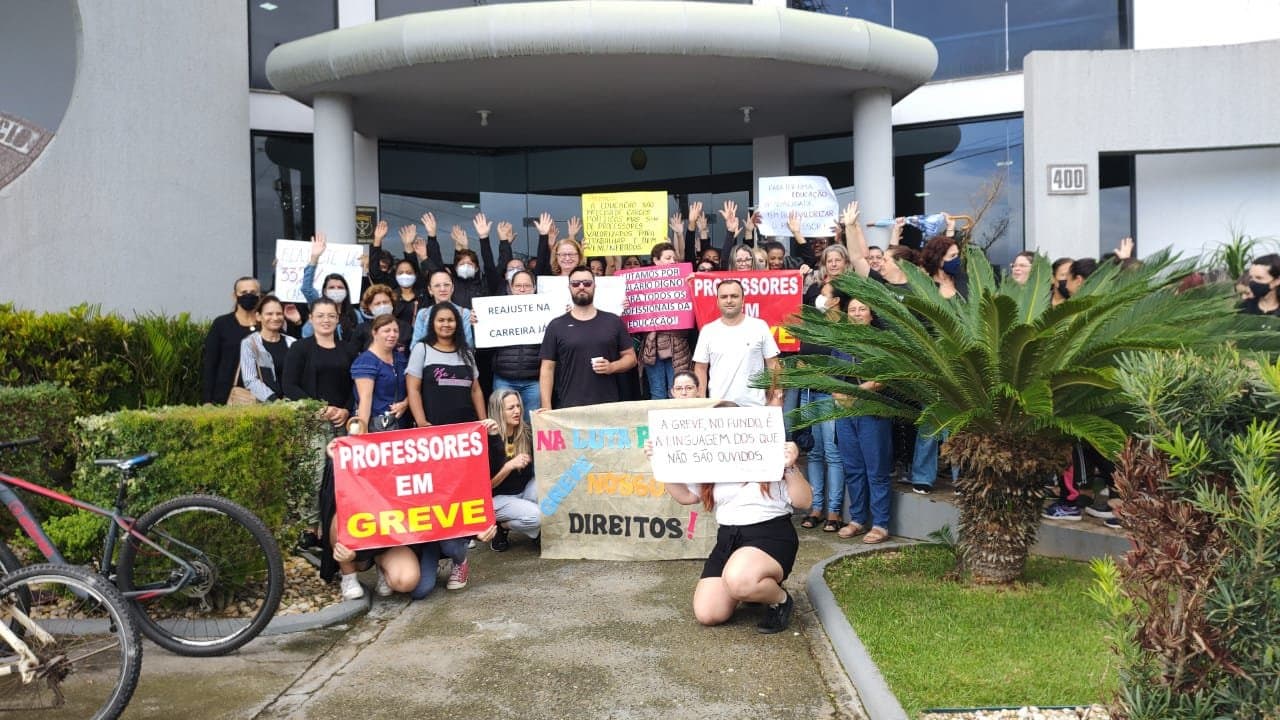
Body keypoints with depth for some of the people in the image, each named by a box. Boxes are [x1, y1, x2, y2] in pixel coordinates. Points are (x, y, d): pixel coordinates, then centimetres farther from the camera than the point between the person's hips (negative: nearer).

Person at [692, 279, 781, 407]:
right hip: (718, 406, 1)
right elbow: (701, 369, 7)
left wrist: (776, 398, -1)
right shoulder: (708, 330, 5)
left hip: (754, 406, -1)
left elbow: (772, 365, 4)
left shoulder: (759, 327, 2)